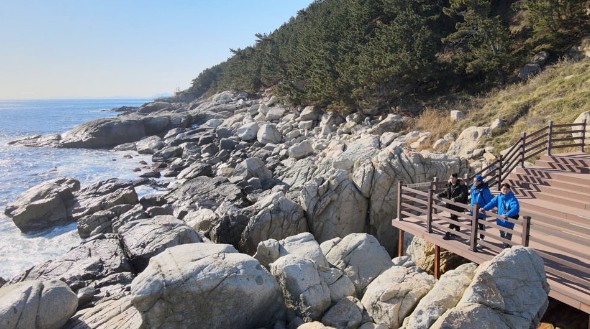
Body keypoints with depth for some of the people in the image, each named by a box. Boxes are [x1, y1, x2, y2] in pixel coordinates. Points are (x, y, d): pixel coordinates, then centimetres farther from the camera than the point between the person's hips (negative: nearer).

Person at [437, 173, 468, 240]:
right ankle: (457, 231, 34)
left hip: (457, 206, -8)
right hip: (451, 206, 8)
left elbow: (463, 195, -25)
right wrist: (439, 195, 1)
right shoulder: (450, 185, 6)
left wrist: (456, 199, -38)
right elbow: (445, 192, 16)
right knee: (455, 219, 19)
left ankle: (447, 234, -2)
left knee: (453, 219, -5)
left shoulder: (461, 186, -16)